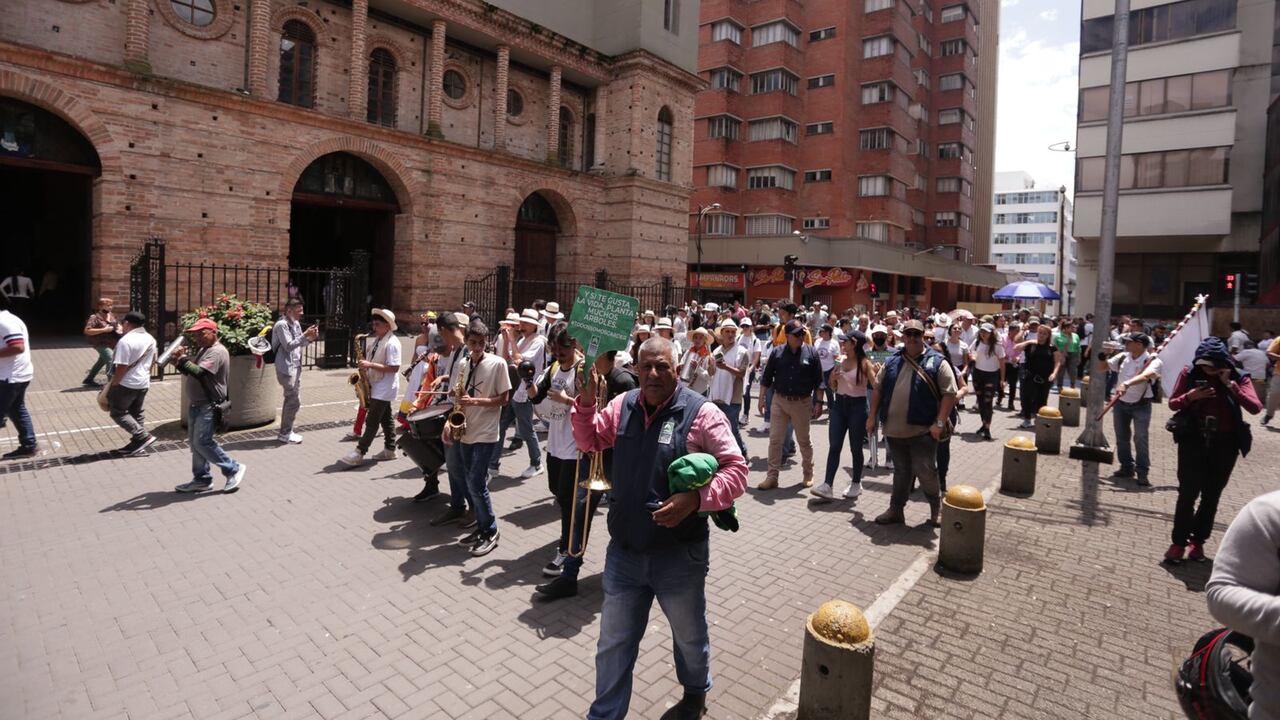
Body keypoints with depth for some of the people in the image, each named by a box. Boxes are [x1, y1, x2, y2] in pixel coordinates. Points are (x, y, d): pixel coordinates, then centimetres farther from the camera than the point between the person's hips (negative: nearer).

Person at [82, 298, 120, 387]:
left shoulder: (110, 315, 9)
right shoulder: (94, 317, -15)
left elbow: (118, 324, 24)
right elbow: (87, 331, -23)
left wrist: (119, 328, -1)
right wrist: (104, 330, -27)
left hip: (110, 343, 9)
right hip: (101, 343, -9)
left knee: (102, 361, 22)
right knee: (111, 360, -20)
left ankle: (89, 379, 38)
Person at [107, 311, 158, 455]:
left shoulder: (126, 341, -20)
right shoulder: (150, 339, 6)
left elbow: (122, 367, -21)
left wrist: (112, 386, -12)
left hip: (127, 384, -8)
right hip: (144, 383, 8)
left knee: (118, 413, 5)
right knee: (138, 414, 14)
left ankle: (144, 437, -5)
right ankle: (137, 444, 17)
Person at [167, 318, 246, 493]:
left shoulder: (217, 352, -17)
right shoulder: (203, 350, 16)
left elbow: (199, 373, -28)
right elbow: (192, 372, 19)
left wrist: (182, 358, -20)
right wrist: (178, 363, 2)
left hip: (209, 406, -10)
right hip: (196, 404, 10)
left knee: (203, 442, -10)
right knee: (195, 442, 12)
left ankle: (233, 469, 1)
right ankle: (201, 479, 21)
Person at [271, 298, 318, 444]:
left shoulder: (296, 323, 12)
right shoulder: (281, 325, -14)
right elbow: (288, 346, -19)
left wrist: (310, 338, 0)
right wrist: (305, 335, -21)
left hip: (296, 367, 9)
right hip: (286, 368, -9)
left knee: (291, 400, 14)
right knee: (294, 401, -6)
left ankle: (286, 431, 23)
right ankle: (285, 433, 4)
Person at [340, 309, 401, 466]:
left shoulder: (392, 343, -19)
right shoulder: (377, 339, 10)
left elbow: (394, 367, -24)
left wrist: (370, 365, -24)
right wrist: (365, 366, 1)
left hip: (384, 388, -9)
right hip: (377, 385, 9)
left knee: (372, 421, -6)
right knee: (385, 418, 14)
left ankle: (359, 453, -3)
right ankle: (390, 450, 22)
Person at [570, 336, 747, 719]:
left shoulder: (701, 413, -16)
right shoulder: (622, 406, -1)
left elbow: (736, 470, -16)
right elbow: (590, 441, 14)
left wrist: (695, 499, -32)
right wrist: (586, 402, -3)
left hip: (680, 554, -3)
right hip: (624, 551, 3)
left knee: (689, 635, 24)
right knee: (613, 643, 18)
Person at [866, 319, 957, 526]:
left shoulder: (937, 362, -4)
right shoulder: (892, 362, 9)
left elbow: (949, 393, -8)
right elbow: (878, 389, 14)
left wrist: (939, 422, -15)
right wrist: (872, 417, 9)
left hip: (922, 430, -4)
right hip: (894, 429, 4)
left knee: (925, 472, -2)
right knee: (901, 471, 14)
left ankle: (936, 507, 23)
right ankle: (896, 510, 24)